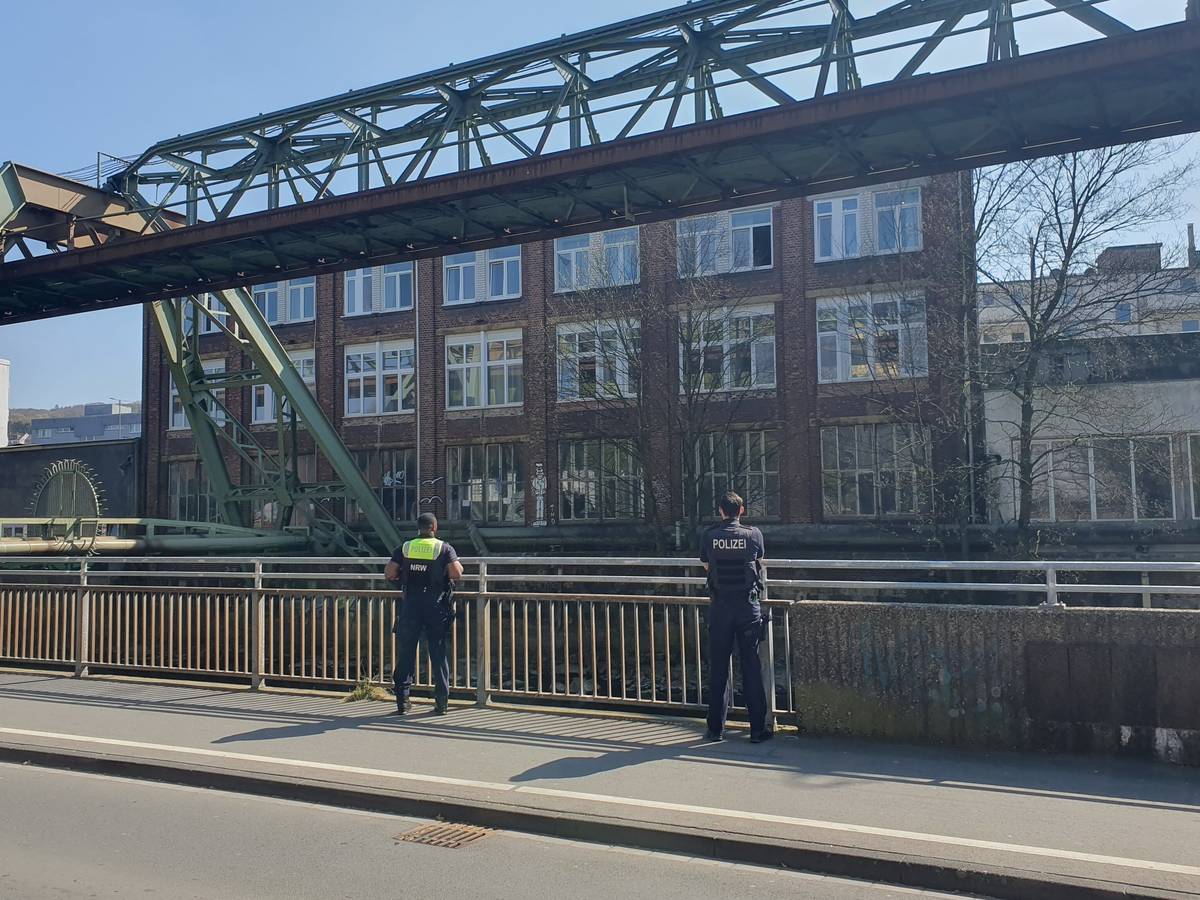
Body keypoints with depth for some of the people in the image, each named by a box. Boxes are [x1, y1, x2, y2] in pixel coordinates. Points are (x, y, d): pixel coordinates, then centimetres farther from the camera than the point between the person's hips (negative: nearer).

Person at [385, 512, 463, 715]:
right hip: (436, 607, -1)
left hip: (410, 605, 1)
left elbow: (389, 574, 1)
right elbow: (456, 574, -11)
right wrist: (459, 565, 10)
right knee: (439, 654, 6)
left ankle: (402, 701, 11)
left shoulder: (405, 548, 5)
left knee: (405, 653, 9)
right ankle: (441, 702, 8)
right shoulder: (444, 548, -1)